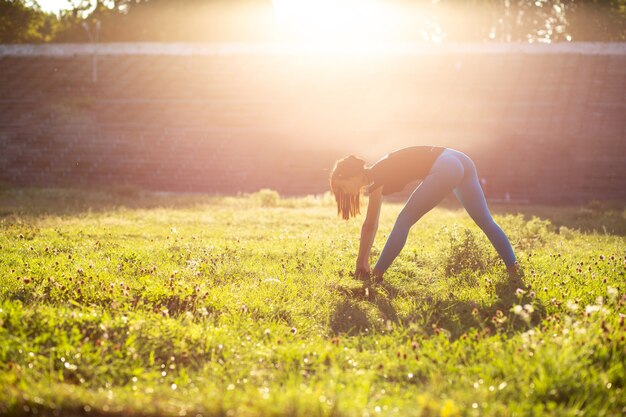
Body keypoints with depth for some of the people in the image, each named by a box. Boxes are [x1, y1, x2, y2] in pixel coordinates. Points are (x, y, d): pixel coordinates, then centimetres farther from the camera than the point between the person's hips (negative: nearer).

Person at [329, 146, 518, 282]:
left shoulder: (376, 179, -4)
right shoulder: (379, 174, 21)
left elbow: (369, 226, -2)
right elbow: (371, 225, 26)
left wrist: (361, 264, 4)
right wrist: (364, 261, 26)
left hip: (445, 169, -10)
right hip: (461, 161, 10)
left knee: (404, 220, -2)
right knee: (485, 221, 15)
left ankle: (378, 274, -1)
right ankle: (513, 268, 18)